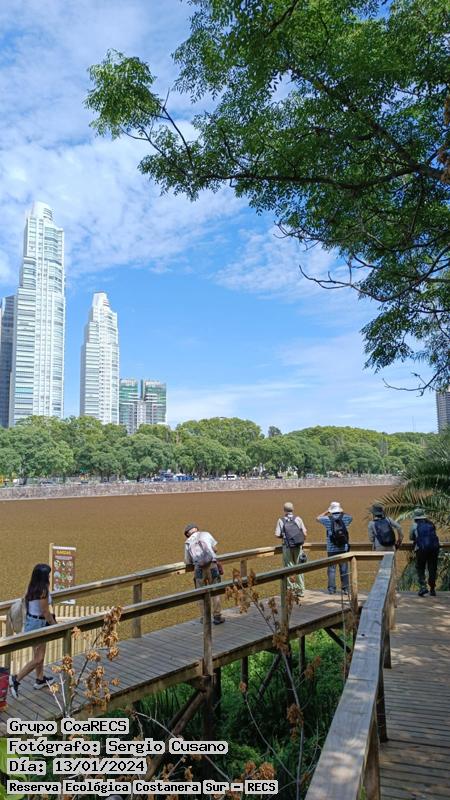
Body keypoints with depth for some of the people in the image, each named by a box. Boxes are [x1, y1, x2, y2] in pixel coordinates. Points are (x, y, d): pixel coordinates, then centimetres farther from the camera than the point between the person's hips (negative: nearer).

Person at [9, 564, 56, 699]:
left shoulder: (32, 588, 1)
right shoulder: (43, 591, -24)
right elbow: (46, 613, -19)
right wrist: (55, 625, -5)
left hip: (31, 621, 9)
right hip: (37, 624, -9)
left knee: (39, 654, 22)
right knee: (38, 659, 2)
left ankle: (40, 679, 35)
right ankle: (16, 679, 7)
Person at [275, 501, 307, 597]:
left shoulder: (281, 520, -2)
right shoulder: (298, 519, 0)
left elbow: (277, 535, -7)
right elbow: (304, 533, -3)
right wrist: (302, 542, 13)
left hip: (287, 547, -1)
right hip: (298, 546, 1)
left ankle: (291, 589, 7)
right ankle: (301, 591, 15)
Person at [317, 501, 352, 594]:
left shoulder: (327, 519, -6)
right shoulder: (345, 518, -1)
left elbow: (318, 518, 15)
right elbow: (351, 517, 24)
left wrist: (326, 512, 18)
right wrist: (343, 512, 21)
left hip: (331, 549, -1)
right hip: (344, 548, 1)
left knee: (331, 569, 6)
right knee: (344, 569, 8)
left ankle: (331, 589, 7)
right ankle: (345, 588, 12)